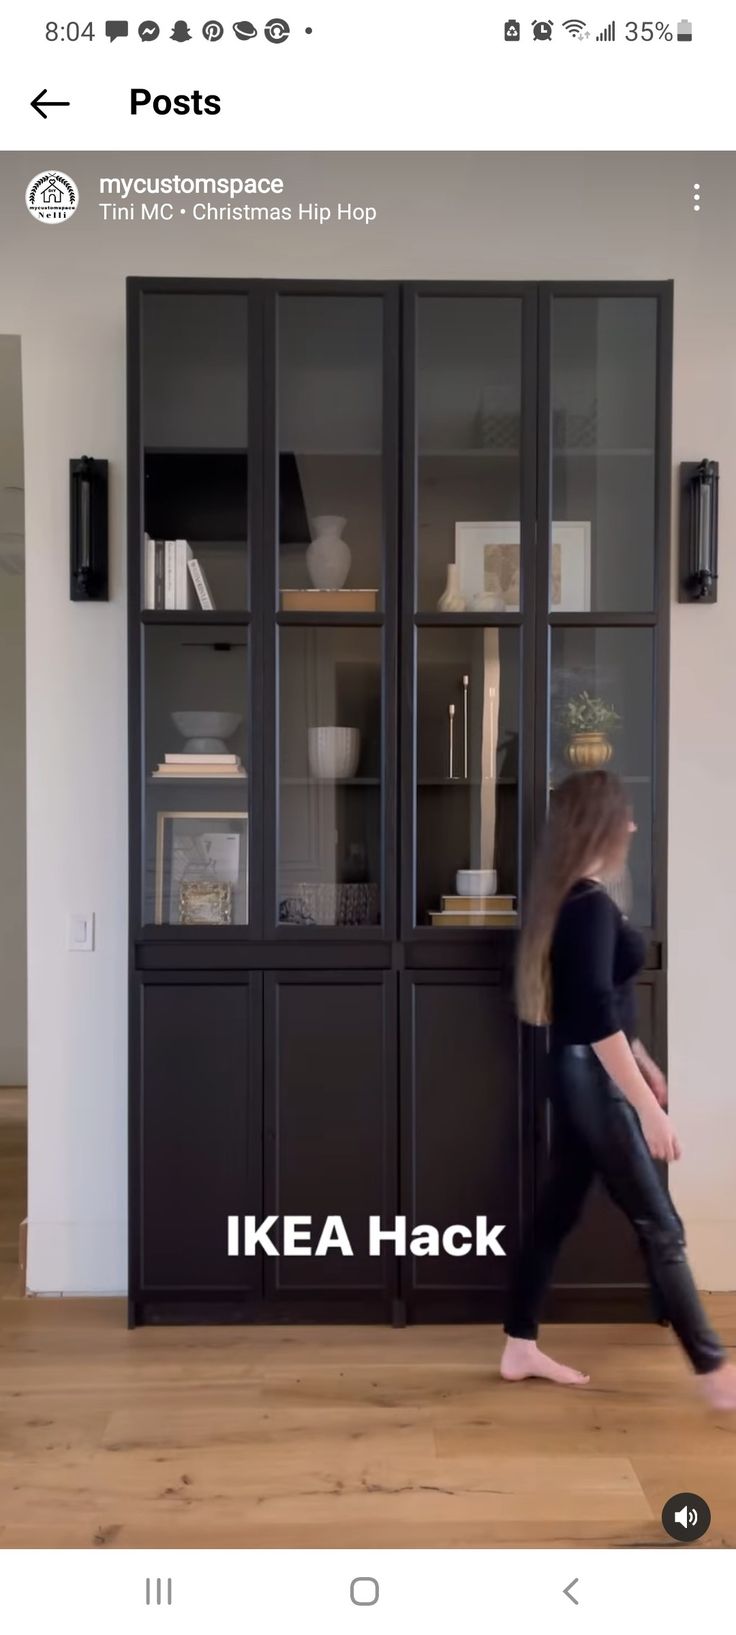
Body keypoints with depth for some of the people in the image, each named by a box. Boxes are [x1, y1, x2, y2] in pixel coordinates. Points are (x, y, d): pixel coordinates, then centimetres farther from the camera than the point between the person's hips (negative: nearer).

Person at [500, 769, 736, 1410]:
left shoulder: (575, 899, 10)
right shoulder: (590, 904, -20)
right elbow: (597, 1017, -25)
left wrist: (644, 1064, 25)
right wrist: (648, 1106, -24)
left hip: (581, 1073, 10)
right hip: (593, 1077, -10)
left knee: (557, 1212, 14)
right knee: (660, 1227, 0)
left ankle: (521, 1348, 24)